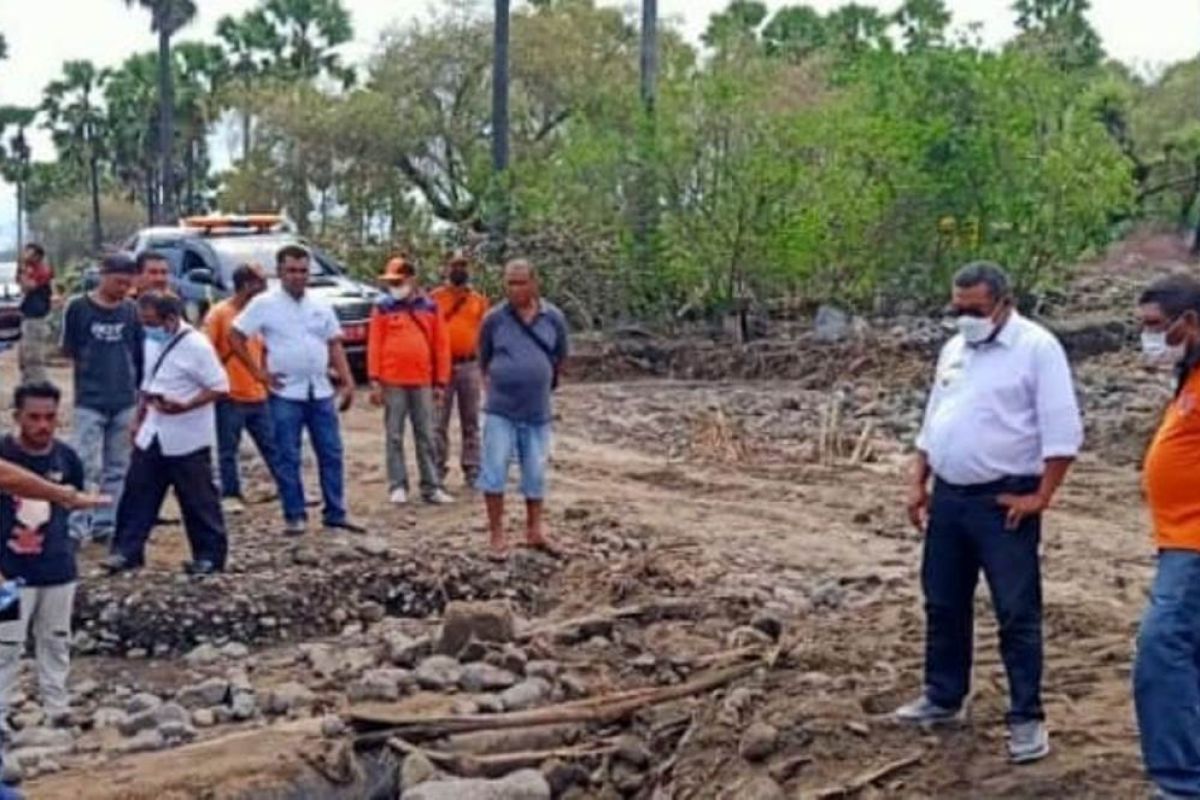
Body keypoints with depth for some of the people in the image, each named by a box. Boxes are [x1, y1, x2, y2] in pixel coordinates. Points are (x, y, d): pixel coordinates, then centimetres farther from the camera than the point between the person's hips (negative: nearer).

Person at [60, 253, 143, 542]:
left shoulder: (131, 311, 2)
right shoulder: (78, 307, -6)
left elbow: (140, 353, 8)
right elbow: (68, 350, 3)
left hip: (125, 402, 3)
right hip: (89, 402, -3)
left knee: (117, 467, 9)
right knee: (87, 467, -7)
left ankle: (105, 523, 18)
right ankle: (77, 525, -3)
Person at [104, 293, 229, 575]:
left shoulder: (196, 346, -17)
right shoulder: (155, 342, 8)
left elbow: (220, 387, -18)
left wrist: (184, 406, -28)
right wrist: (138, 419, 15)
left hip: (186, 439, -7)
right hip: (152, 435, 7)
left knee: (198, 500, 3)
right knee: (138, 492, 7)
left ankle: (210, 555, 14)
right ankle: (127, 551, 14)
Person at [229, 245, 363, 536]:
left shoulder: (320, 306, 8)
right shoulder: (264, 304, -5)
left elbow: (335, 345, 10)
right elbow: (235, 337, -3)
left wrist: (348, 381, 1)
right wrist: (258, 372, -7)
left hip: (321, 392, 4)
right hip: (285, 394, -4)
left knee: (331, 453, 6)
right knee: (288, 458, 1)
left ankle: (336, 513, 14)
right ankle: (294, 516, 9)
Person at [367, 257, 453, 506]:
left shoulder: (430, 308, 7)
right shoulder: (383, 308, 3)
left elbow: (441, 346, 7)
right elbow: (374, 345, 0)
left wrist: (440, 382, 4)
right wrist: (374, 380, -8)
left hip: (423, 382, 1)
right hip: (392, 382, -1)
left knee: (426, 436, 5)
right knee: (394, 436, 3)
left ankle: (431, 487, 9)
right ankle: (397, 486, 10)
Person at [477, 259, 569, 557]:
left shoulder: (553, 318, -1)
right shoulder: (494, 319, -5)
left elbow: (559, 358, 14)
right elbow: (484, 360, 9)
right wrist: (495, 384, 10)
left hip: (537, 411, 2)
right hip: (500, 410, -2)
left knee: (536, 474, 10)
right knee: (494, 471, -3)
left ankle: (534, 530, 25)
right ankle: (496, 534, 7)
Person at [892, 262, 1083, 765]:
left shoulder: (1037, 347, -11)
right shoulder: (953, 350, 12)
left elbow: (1063, 430, -15)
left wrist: (1041, 496, -17)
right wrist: (918, 484, 13)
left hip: (1003, 502, -7)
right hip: (948, 497, 7)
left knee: (1017, 613, -1)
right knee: (943, 604, 16)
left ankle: (1027, 718, 7)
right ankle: (943, 698, 30)